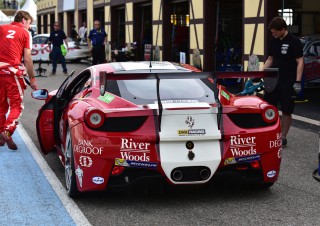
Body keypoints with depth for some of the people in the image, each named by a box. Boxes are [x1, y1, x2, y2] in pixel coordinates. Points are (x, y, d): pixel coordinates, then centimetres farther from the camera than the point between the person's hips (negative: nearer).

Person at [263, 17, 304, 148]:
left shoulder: (294, 42, -9)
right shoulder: (274, 42, 10)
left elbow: (300, 62, -11)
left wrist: (298, 82, -18)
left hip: (288, 83, -6)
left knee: (286, 111, 2)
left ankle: (283, 138, 12)